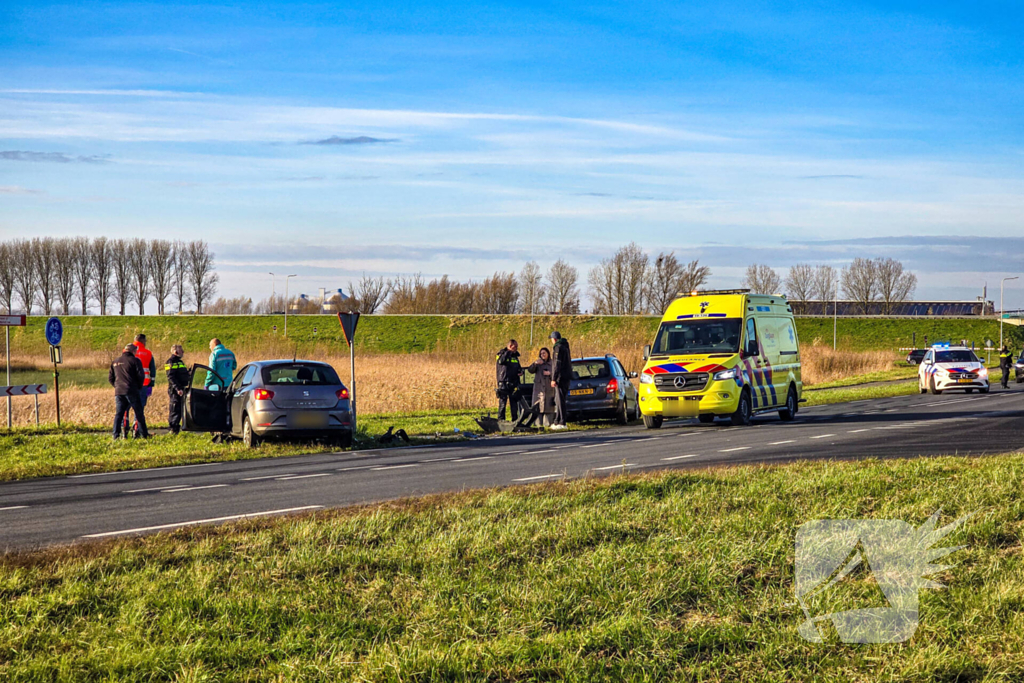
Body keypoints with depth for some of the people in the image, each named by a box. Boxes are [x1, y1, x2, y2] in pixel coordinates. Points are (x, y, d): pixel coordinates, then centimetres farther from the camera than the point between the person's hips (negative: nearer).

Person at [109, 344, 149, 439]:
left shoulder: (115, 362, 15)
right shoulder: (134, 361, -2)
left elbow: (110, 378, 16)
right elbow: (141, 376, -8)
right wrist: (139, 387, 7)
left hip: (118, 392, 5)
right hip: (131, 391, -5)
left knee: (118, 414, 5)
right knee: (139, 413, 2)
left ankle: (116, 435, -2)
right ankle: (144, 434, 3)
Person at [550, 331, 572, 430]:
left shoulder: (558, 347, -12)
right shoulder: (565, 346, 19)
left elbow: (557, 364, -18)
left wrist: (554, 379, -18)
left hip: (561, 377, -10)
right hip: (566, 377, 10)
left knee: (560, 400, -10)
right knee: (559, 400, 15)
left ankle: (562, 423, -12)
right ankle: (557, 421, 20)